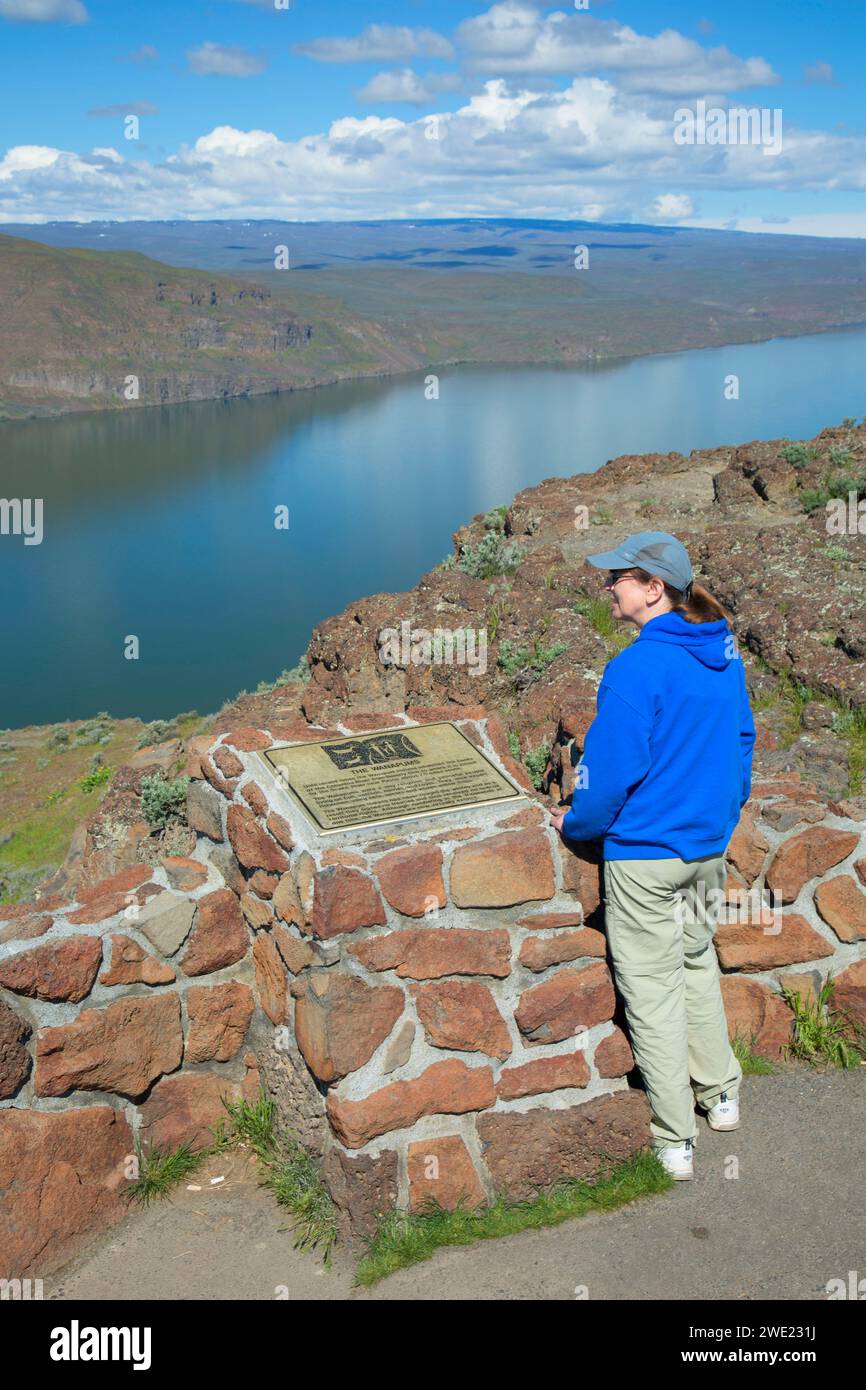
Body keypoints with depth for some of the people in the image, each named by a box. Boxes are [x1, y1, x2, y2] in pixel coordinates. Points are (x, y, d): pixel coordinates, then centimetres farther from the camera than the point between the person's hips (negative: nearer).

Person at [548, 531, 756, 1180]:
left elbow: (612, 770, -20)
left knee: (652, 989, 5)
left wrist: (578, 824, -2)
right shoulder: (725, 656, 1)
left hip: (644, 853, -8)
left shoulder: (636, 669, -23)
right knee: (698, 963, 25)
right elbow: (742, 739, 12)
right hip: (710, 846, 8)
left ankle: (675, 1140, 16)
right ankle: (721, 1094, 39)